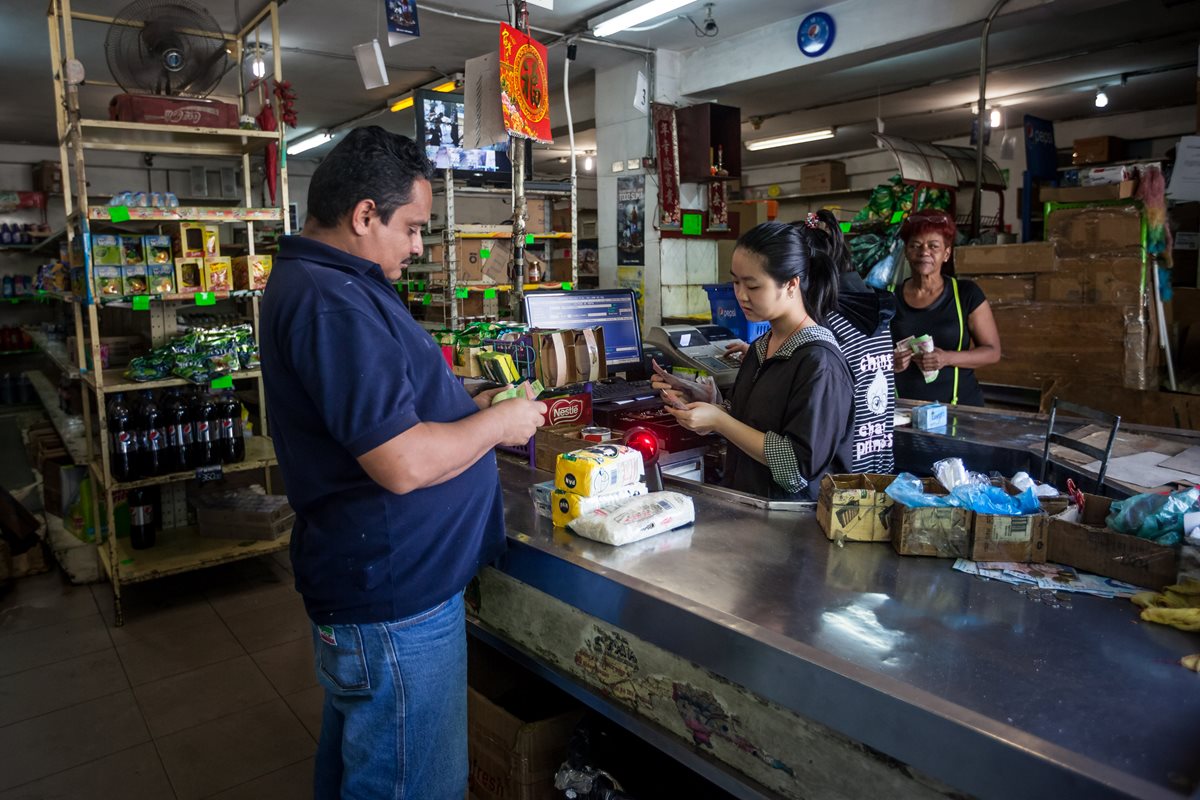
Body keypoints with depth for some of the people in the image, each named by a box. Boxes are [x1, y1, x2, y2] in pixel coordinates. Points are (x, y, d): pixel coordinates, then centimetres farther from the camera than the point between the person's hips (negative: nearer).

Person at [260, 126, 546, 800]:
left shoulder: (319, 281, 11)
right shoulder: (332, 302, -24)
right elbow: (404, 464, -29)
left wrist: (470, 406, 8)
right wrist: (497, 423, -13)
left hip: (367, 583, 11)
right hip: (397, 599, -11)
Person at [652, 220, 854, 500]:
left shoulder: (818, 362, -14)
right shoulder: (760, 347, 9)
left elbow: (799, 465, -16)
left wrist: (719, 421, -15)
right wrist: (708, 403, 1)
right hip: (745, 503, 7)